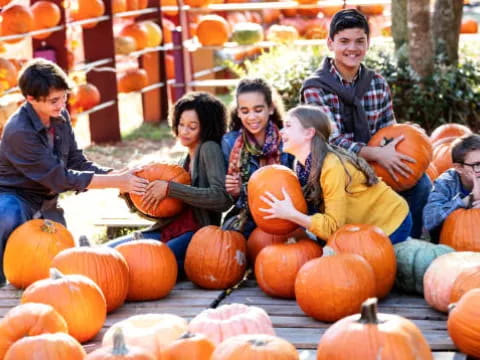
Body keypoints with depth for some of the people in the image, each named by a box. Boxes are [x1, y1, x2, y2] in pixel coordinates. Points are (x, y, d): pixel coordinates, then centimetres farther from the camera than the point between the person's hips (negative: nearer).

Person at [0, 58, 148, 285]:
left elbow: (78, 163, 0)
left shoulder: (61, 117, -5)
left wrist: (117, 175, -18)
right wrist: (115, 182, -27)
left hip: (46, 203, 7)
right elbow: (60, 178, -27)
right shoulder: (19, 132, -28)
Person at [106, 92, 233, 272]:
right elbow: (151, 209, 23)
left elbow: (222, 198, -18)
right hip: (167, 231, 9)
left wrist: (170, 189, -17)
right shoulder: (184, 162, 22)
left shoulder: (209, 149, -1)